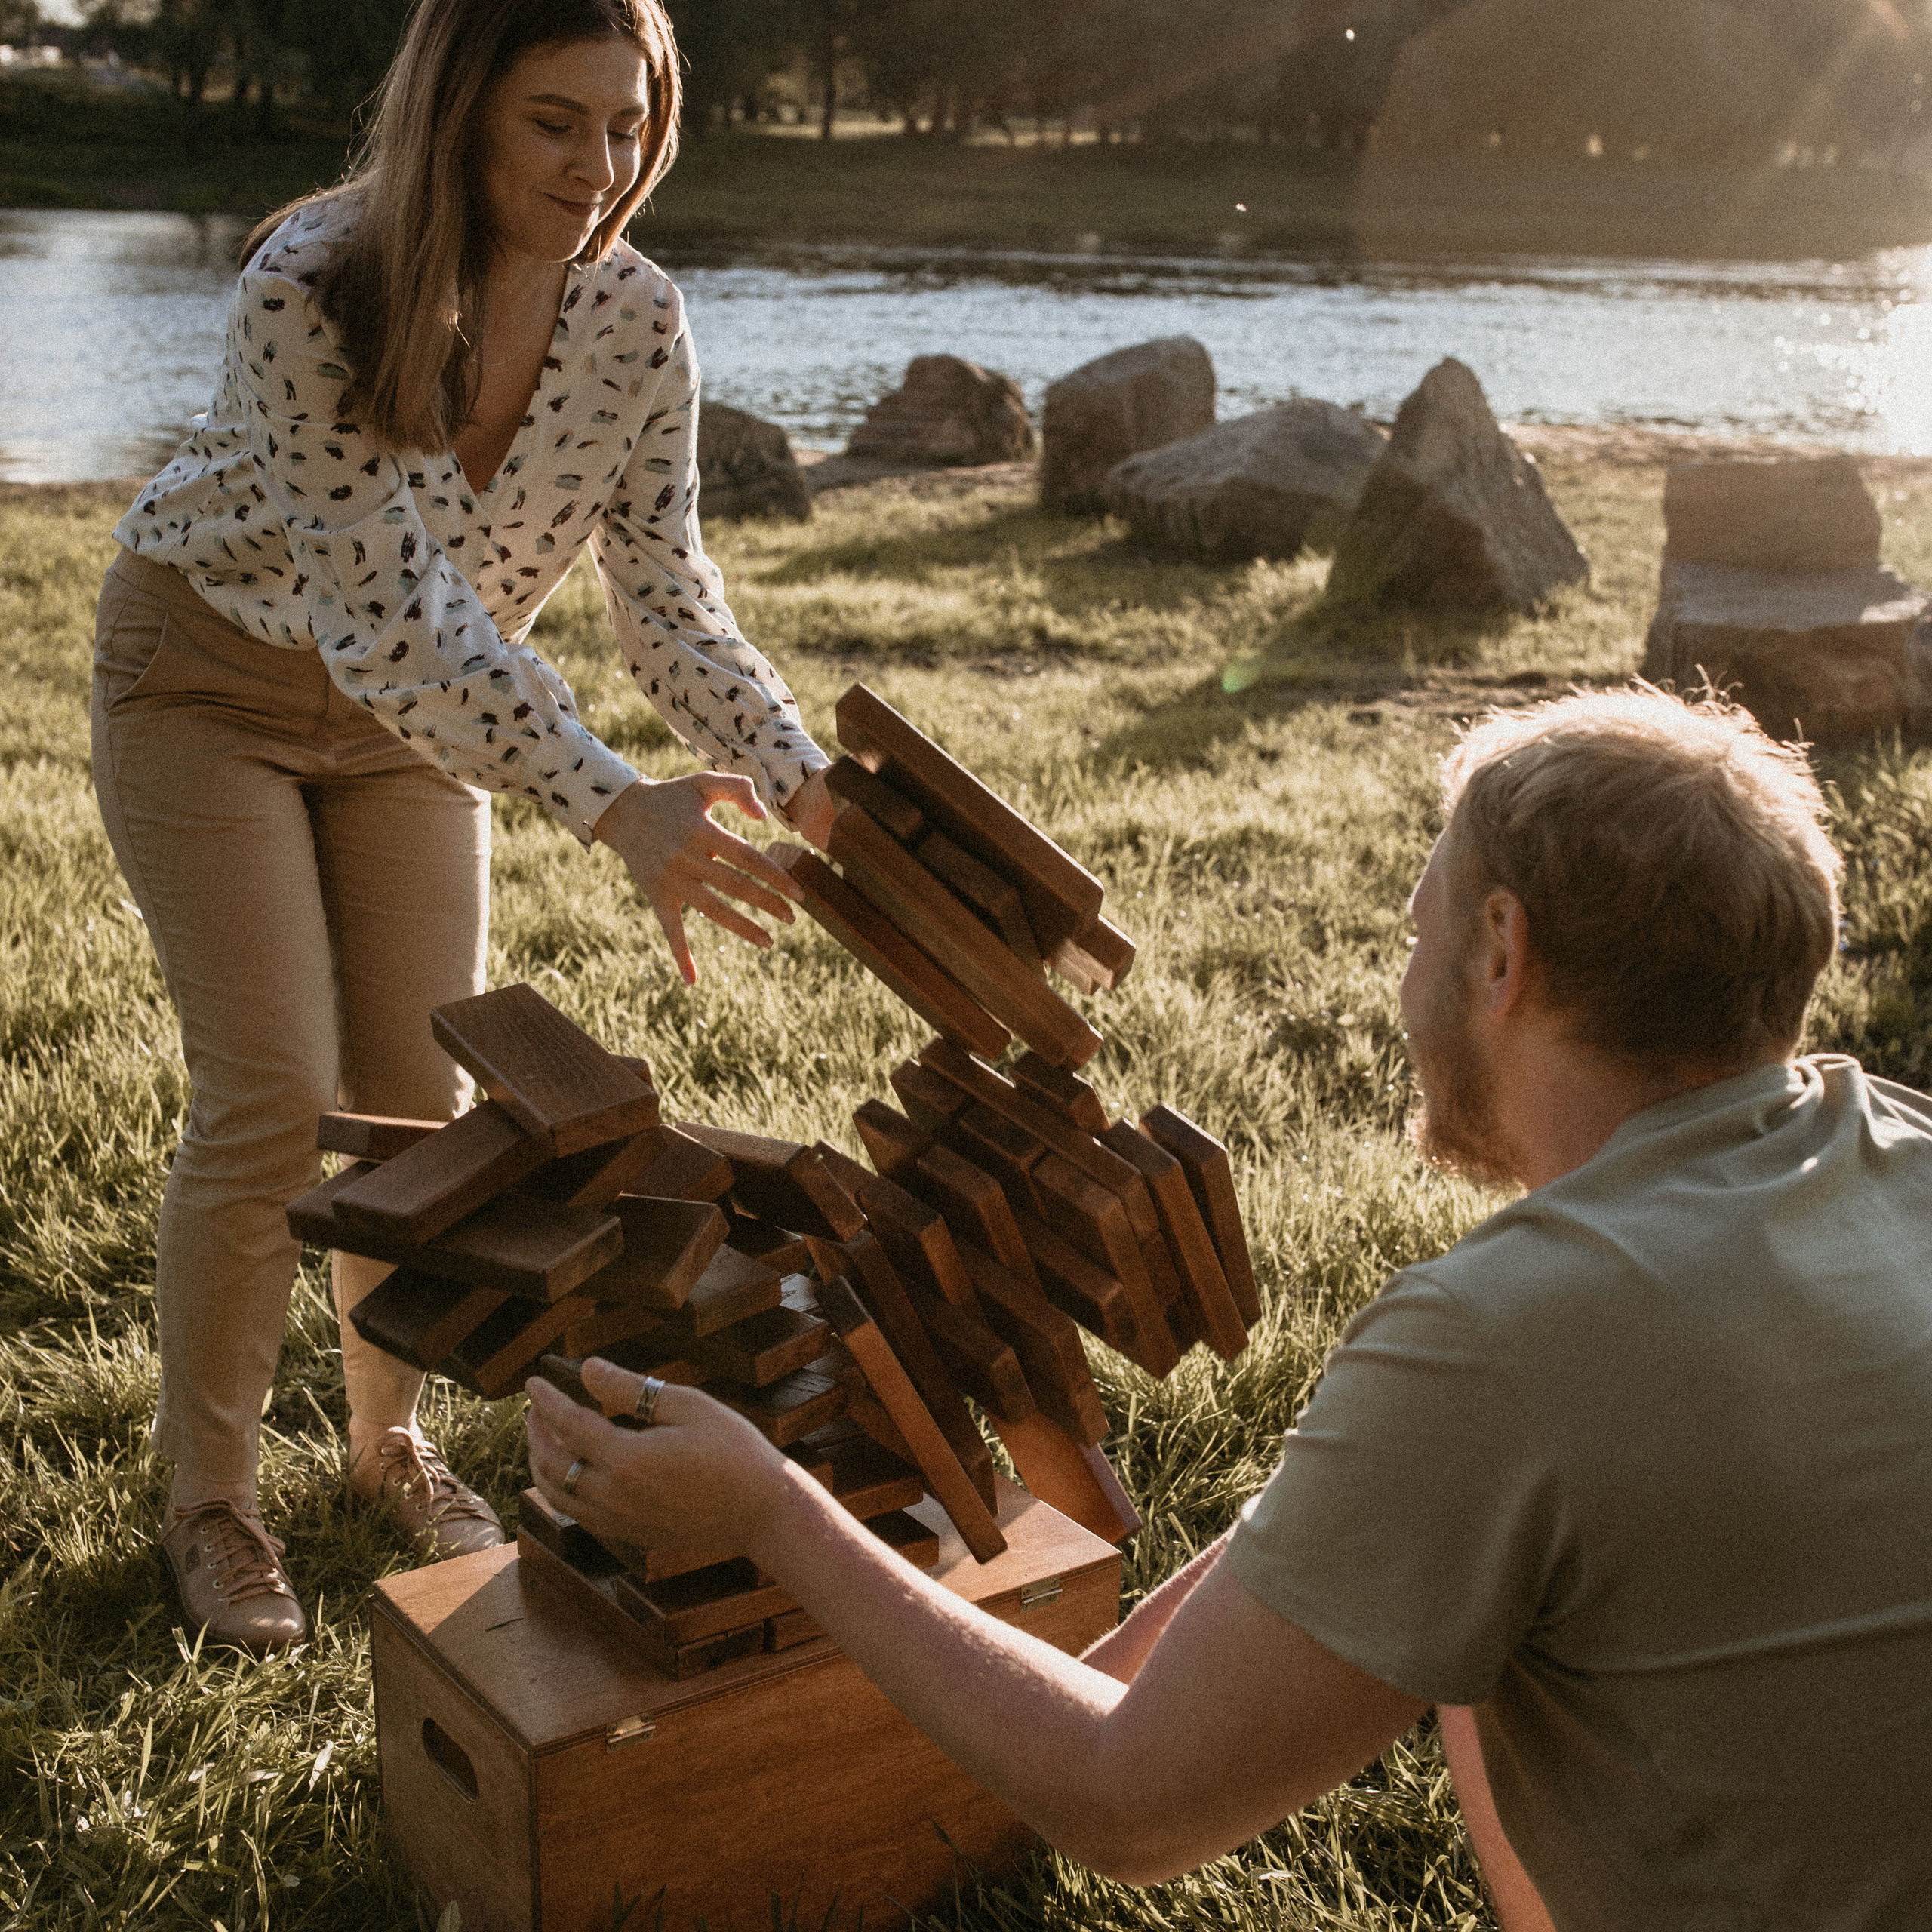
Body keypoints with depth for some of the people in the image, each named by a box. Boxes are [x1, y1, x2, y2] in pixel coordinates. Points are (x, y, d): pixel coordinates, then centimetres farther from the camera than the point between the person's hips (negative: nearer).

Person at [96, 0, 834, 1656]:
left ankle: (392, 1438, 27)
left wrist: (802, 777, -30)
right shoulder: (310, 289, -33)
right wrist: (612, 808, -49)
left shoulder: (637, 319, -18)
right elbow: (384, 607, -39)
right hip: (211, 679, -4)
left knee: (422, 1096, 4)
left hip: (416, 711, 4)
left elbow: (666, 592, -13)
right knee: (275, 1101, -9)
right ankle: (209, 1497, 11)